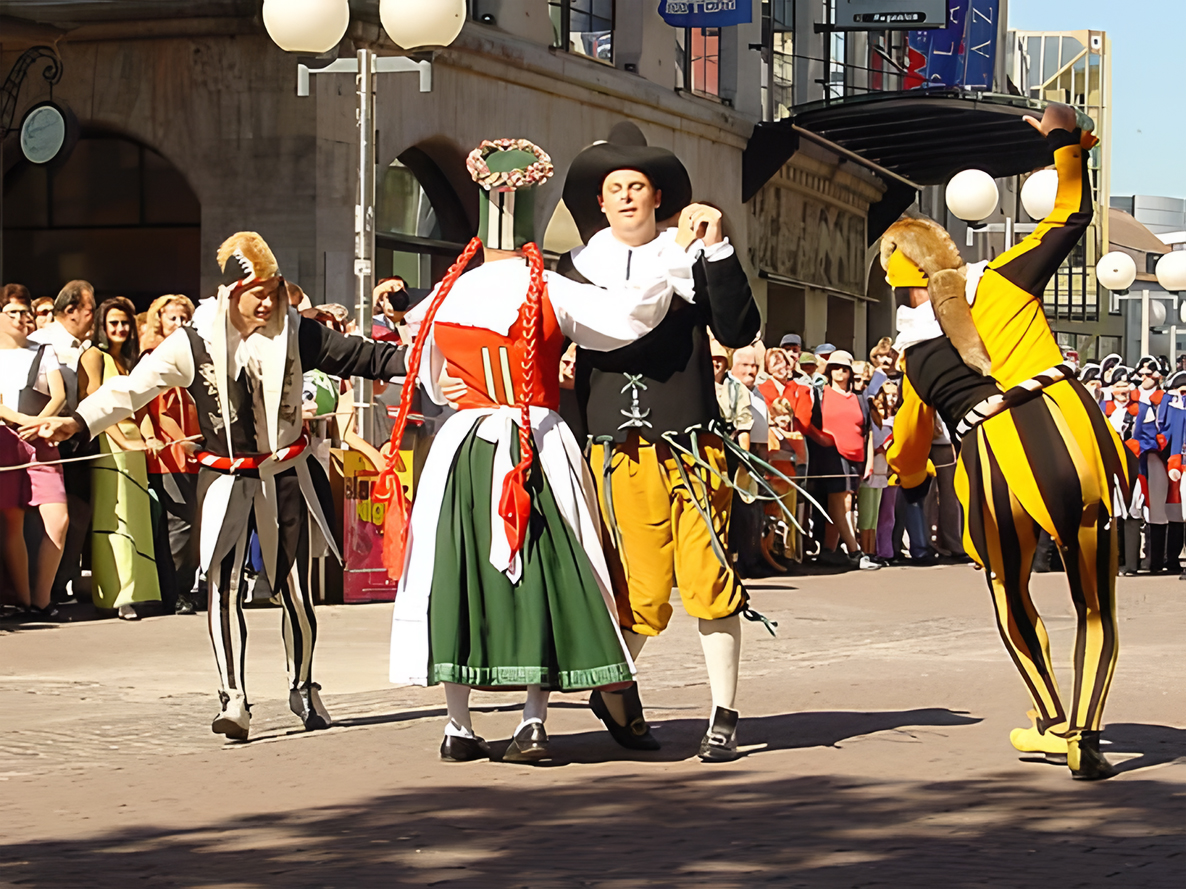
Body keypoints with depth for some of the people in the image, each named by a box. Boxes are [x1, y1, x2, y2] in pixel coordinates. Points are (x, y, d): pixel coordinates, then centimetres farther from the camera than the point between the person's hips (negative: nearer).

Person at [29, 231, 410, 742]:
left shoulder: (294, 333, -1)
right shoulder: (194, 343, -6)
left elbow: (358, 356, 2)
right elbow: (132, 388, -8)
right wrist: (77, 422, -19)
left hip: (284, 475, 1)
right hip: (225, 479, -1)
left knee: (295, 589, 6)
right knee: (224, 583, -16)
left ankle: (302, 687, 27)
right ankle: (233, 700, -12)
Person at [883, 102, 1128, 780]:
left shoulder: (915, 351, 14)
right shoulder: (1005, 281, 9)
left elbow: (909, 445, 30)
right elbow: (1072, 215, 17)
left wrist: (911, 480, 51)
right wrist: (1067, 141, 28)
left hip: (994, 461, 1)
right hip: (1072, 436, 0)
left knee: (1011, 595, 26)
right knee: (1096, 604, 10)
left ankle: (1053, 725, 25)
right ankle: (1086, 740, 1)